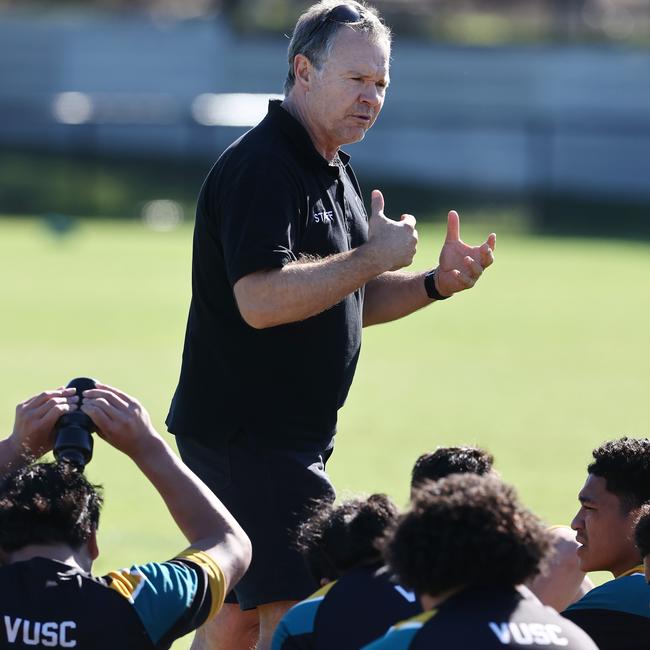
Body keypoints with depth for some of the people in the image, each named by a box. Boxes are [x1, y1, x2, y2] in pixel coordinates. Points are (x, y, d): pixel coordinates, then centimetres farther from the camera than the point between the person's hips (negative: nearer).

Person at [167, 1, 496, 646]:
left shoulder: (332, 169, 17)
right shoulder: (261, 167, -17)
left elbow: (347, 299, 25)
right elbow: (260, 298, -28)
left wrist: (437, 281, 8)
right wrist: (375, 257, -21)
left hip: (291, 435, 10)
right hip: (248, 431, -10)